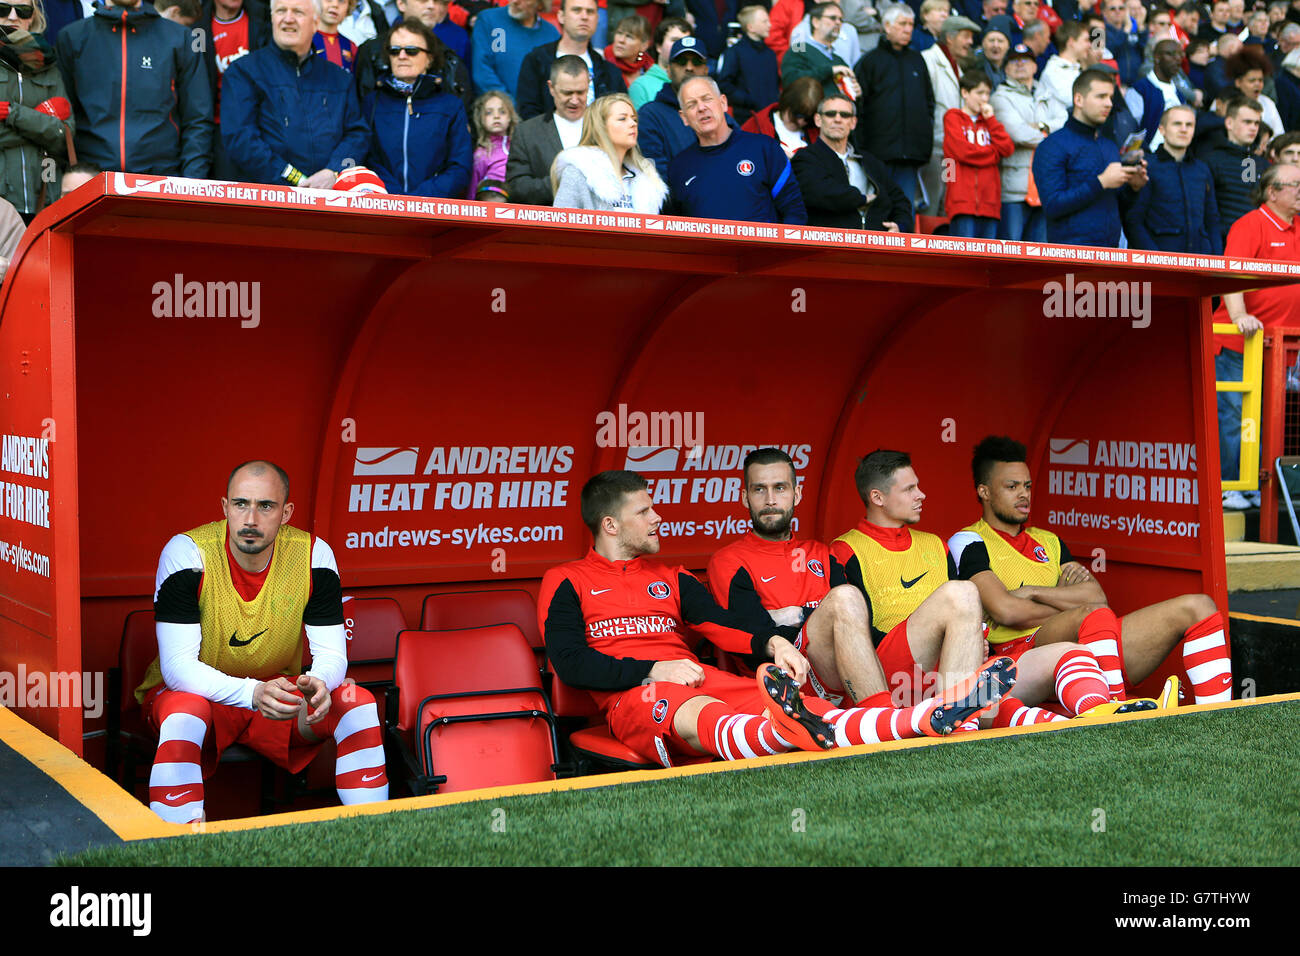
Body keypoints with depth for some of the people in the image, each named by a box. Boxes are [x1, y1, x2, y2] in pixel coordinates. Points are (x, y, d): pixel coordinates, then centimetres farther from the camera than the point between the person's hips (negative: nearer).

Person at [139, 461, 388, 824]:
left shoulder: (313, 555, -12)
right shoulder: (187, 553, -21)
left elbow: (332, 653, -10)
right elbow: (178, 665, -25)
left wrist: (319, 683, -36)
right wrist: (252, 693, -43)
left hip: (277, 691, 3)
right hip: (199, 690, -3)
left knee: (358, 703, -20)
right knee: (185, 714, -37)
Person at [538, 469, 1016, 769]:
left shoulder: (672, 578, 28)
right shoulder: (566, 582, 10)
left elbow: (720, 622, 15)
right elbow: (569, 662, -3)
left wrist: (771, 642, -7)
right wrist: (654, 670, -12)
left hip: (699, 679, 5)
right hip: (633, 696, -5)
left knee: (803, 709, -23)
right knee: (697, 716, -42)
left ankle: (929, 717, -46)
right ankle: (786, 731, -76)